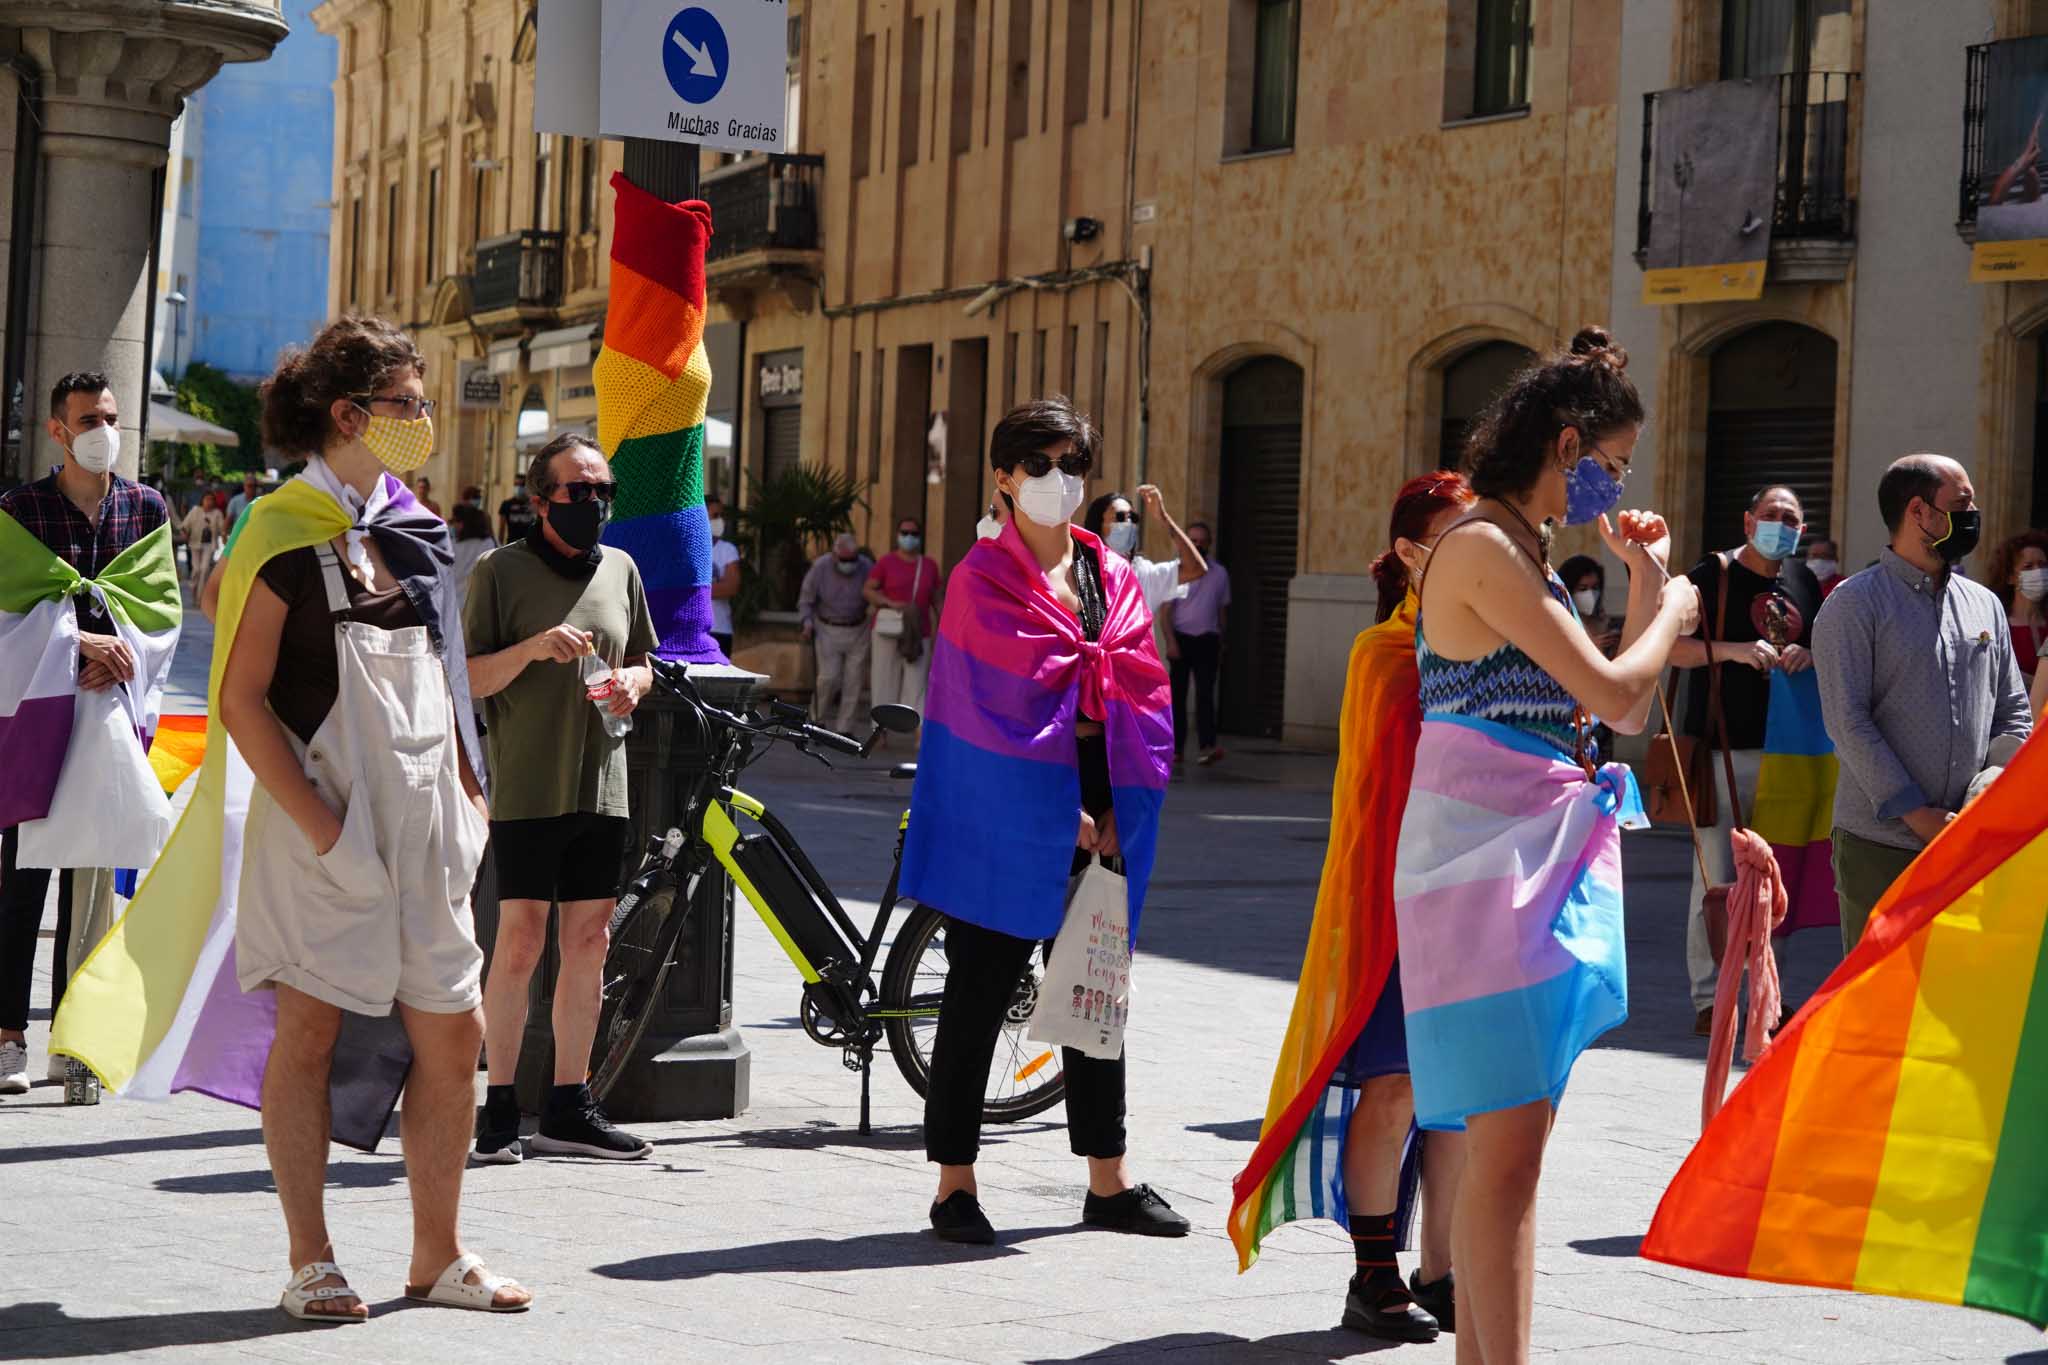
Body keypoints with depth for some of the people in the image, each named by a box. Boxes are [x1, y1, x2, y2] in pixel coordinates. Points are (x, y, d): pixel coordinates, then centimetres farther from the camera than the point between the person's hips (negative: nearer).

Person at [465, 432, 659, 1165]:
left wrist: (631, 682, -1)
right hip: (526, 786, -5)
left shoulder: (620, 569, 12)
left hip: (602, 786, 5)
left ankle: (568, 1106, 14)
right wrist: (531, 648, -21)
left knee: (588, 941, 6)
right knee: (521, 940, -7)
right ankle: (499, 1106, 1)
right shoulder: (502, 570, -2)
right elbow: (469, 679, -5)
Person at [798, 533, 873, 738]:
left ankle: (844, 729, 7)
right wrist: (807, 622, -14)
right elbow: (805, 599, -1)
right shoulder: (820, 567, -12)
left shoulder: (866, 568, -11)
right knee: (829, 677, -12)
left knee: (853, 680, -1)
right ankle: (818, 717, 13)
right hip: (828, 630, -1)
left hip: (857, 630, 1)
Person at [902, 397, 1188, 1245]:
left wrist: (1117, 811, -5)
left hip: (1100, 819, 5)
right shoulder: (984, 579, -4)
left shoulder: (1113, 577, 12)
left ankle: (1107, 1182, 21)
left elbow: (1142, 694, 6)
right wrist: (1061, 812, -13)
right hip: (1008, 817, -5)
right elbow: (997, 705, -11)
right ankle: (955, 1184, 8)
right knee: (978, 999, 0)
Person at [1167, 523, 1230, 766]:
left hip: (1207, 640, 1)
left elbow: (1222, 611, 14)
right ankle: (1176, 748, 8)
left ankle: (1207, 746, -21)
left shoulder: (1220, 573, 9)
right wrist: (1170, 641, -12)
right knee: (1178, 694, 2)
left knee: (1205, 693, -10)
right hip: (1181, 638, -1)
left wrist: (1221, 646, 11)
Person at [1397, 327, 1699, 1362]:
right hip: (1485, 852, -10)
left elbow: (1625, 713, 19)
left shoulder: (1526, 552, 16)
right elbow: (1612, 692, -18)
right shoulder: (1484, 549, -14)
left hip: (1542, 852, 10)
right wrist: (1670, 609, 0)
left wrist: (1644, 579, 16)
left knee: (1510, 1137, 12)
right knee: (1510, 1139, -12)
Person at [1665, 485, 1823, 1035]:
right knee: (1717, 877, -6)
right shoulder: (1713, 575, -3)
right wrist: (1735, 650, -23)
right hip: (1724, 750, -5)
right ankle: (1708, 996, -1)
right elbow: (1670, 646, -9)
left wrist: (1809, 655, -3)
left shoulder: (1803, 580, 13)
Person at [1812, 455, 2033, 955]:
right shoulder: (1855, 603, -3)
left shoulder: (1985, 605, 15)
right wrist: (1917, 814, -16)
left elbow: (2014, 712, 16)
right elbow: (1847, 720, -11)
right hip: (1880, 847, -5)